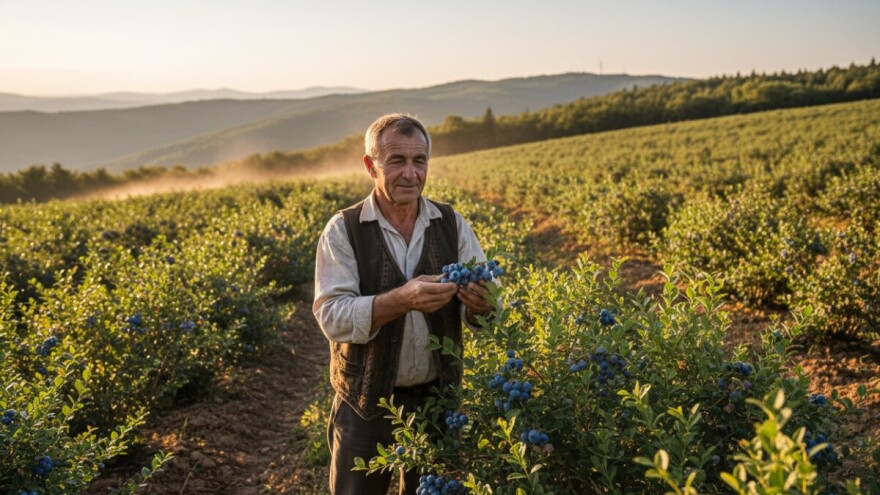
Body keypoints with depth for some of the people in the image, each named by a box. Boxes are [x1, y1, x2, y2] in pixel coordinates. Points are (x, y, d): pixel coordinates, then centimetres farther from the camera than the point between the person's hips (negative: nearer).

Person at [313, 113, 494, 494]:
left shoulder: (452, 224, -1)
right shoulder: (344, 231, -9)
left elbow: (483, 308, -4)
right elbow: (332, 317, -19)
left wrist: (480, 305, -28)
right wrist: (401, 300, -34)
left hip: (438, 397, 3)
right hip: (367, 404, -2)